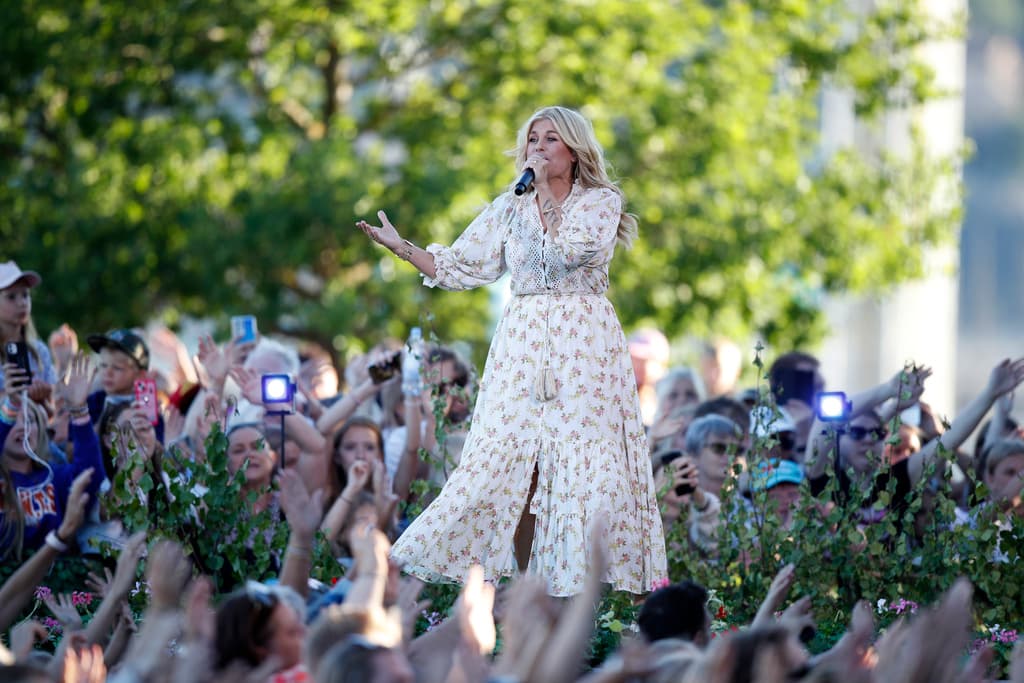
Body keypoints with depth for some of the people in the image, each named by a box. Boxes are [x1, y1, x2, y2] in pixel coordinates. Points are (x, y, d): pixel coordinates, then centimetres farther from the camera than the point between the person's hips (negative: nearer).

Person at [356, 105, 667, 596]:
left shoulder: (601, 202, 2)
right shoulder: (509, 209, 13)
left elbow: (566, 251, -17)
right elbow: (462, 265, 10)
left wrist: (545, 190, -10)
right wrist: (400, 247, 1)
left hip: (584, 347, -3)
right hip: (522, 345, 3)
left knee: (586, 461, -7)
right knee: (505, 456, -4)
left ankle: (584, 577, -1)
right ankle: (519, 571, 1)